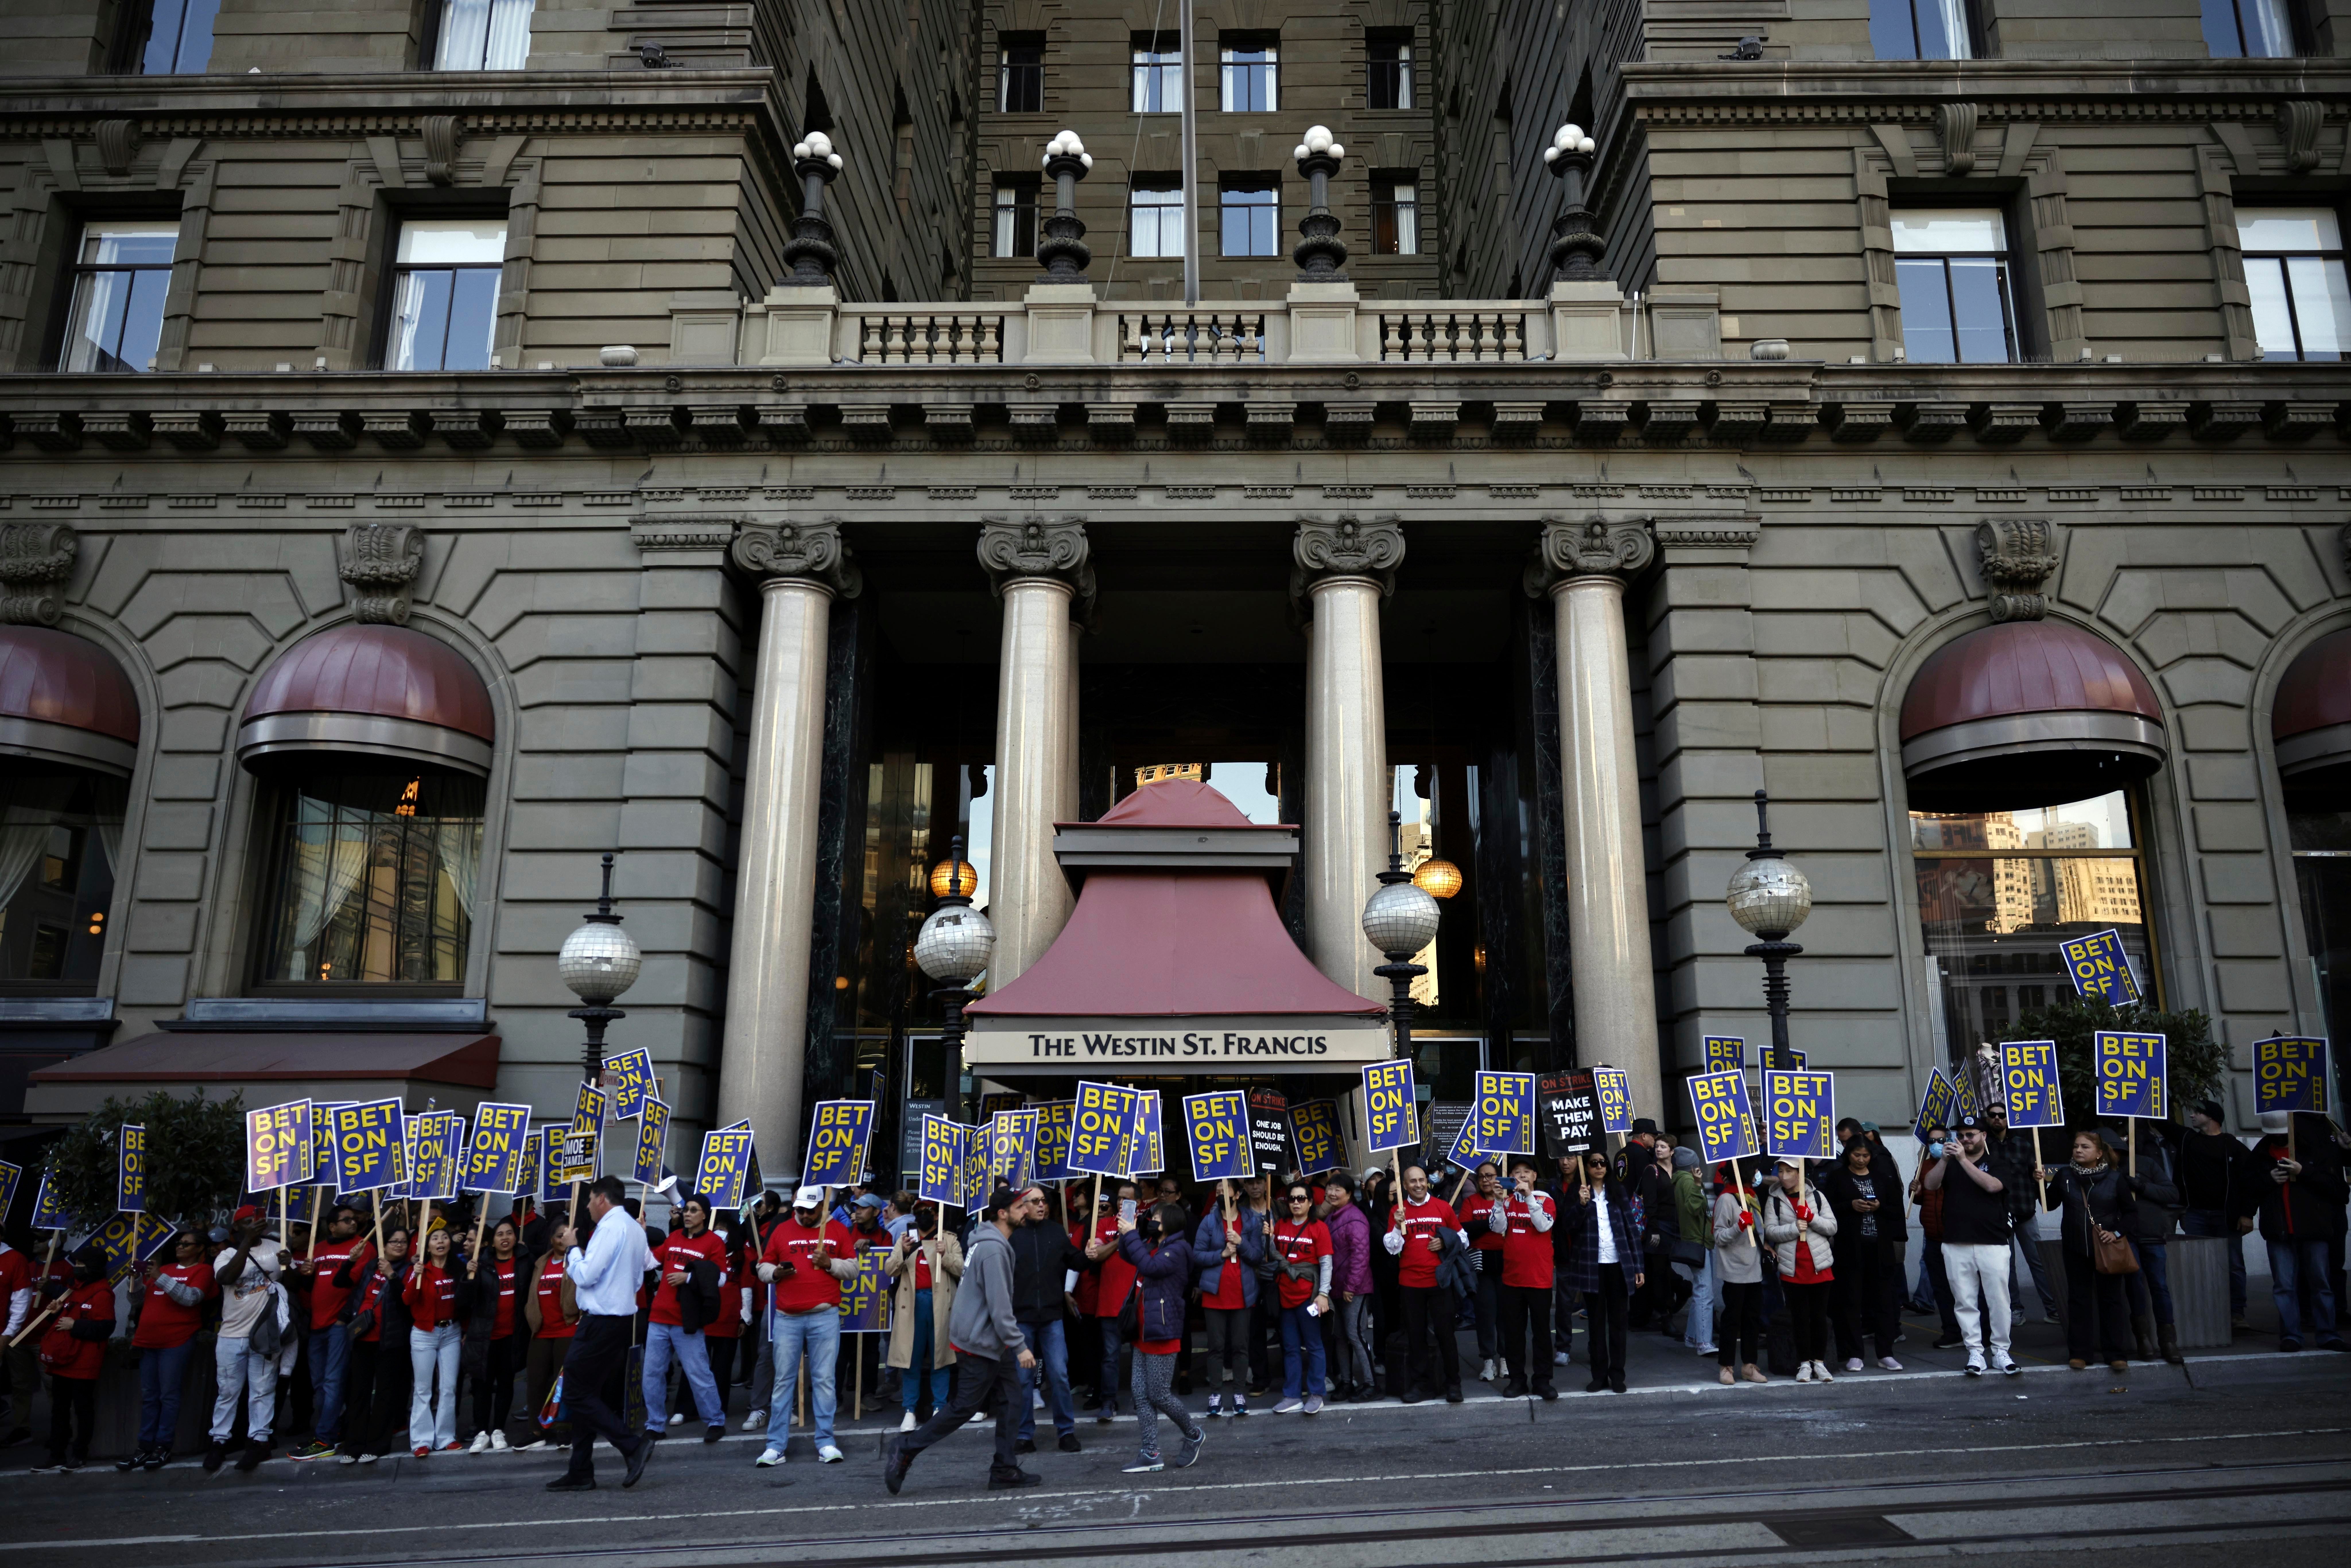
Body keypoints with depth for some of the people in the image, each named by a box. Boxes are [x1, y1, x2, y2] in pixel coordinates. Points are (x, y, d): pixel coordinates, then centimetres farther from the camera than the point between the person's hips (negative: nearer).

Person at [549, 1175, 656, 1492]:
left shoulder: (609, 1228, -15)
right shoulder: (635, 1229, 15)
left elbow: (585, 1275, -18)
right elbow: (638, 1279, 20)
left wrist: (573, 1252, -2)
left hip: (602, 1321, -10)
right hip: (624, 1318, 10)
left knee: (577, 1395, -6)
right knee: (590, 1395, 14)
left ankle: (634, 1447, -10)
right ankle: (580, 1473, 17)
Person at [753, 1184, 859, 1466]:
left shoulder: (838, 1231, 6)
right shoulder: (781, 1231, 8)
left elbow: (853, 1269, 6)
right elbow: (764, 1268, 12)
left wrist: (830, 1264, -10)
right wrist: (776, 1273, -9)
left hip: (825, 1317, -1)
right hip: (786, 1318, 1)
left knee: (824, 1379, 1)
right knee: (784, 1380, 4)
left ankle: (826, 1443, 7)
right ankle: (776, 1446, 9)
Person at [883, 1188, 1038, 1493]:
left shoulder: (990, 1242, 9)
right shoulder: (993, 1249, -22)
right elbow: (999, 1306, -25)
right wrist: (1020, 1346, -21)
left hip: (991, 1340, 10)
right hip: (979, 1342, -10)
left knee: (1010, 1401, 8)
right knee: (964, 1407, -1)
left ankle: (1005, 1470, 13)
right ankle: (906, 1449, 11)